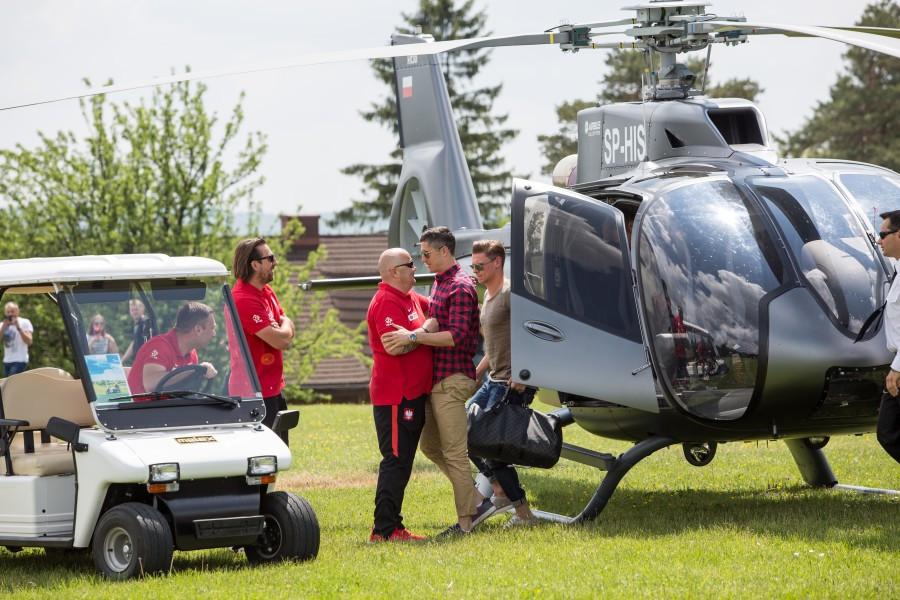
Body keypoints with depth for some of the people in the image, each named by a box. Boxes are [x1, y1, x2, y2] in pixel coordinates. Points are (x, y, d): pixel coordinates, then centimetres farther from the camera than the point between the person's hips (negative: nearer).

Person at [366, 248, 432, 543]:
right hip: (396, 395, -10)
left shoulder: (409, 298, 16)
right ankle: (385, 529, -8)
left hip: (412, 394, 10)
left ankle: (391, 527, 17)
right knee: (395, 461, -9)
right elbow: (394, 346, -26)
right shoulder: (387, 302, -15)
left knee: (400, 463, 12)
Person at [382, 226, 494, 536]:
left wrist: (413, 337, -25)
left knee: (454, 452, -5)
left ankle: (465, 522, 2)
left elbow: (457, 336, -22)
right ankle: (478, 501, 18)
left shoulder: (459, 287, -15)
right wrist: (407, 339, -2)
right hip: (437, 379, 10)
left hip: (452, 380, -10)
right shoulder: (440, 284, 17)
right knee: (431, 446, 14)